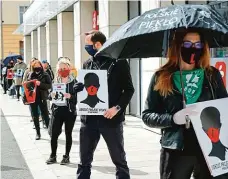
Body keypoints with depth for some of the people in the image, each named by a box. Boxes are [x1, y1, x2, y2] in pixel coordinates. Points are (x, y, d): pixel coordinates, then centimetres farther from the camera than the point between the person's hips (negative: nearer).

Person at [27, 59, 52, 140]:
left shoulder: (45, 75, -5)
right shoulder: (30, 75, 5)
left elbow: (49, 85, -8)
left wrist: (40, 84, -22)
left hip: (42, 98, -3)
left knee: (45, 115, -1)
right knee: (35, 116, 9)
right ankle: (38, 133, 18)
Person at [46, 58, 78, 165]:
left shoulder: (73, 82, -3)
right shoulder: (55, 81, 7)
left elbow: (77, 97, -7)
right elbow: (50, 95, 12)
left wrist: (70, 96, -25)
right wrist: (51, 95, -10)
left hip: (69, 111, -3)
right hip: (57, 110, 3)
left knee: (68, 134, 7)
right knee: (54, 134, 1)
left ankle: (66, 156, 17)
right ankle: (53, 156, 14)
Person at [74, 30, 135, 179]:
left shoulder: (119, 62, -5)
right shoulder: (87, 64, 10)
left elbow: (129, 89, -4)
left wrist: (118, 107, -17)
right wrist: (79, 88, -5)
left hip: (111, 119, -4)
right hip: (89, 119, 5)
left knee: (119, 160, 8)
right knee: (84, 162, 10)